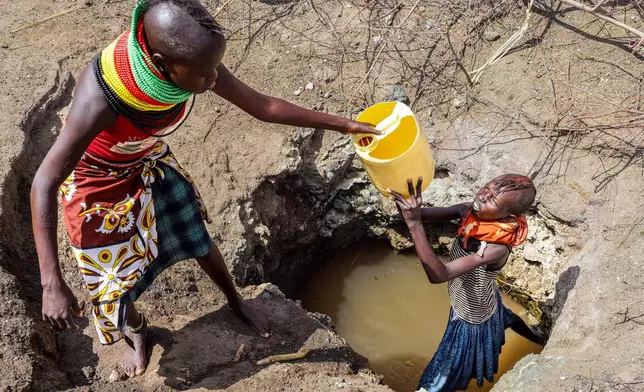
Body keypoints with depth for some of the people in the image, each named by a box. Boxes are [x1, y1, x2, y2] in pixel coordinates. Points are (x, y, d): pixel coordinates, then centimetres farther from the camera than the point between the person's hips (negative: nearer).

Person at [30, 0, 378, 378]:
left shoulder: (188, 60, -28)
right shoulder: (100, 100, -43)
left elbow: (262, 105, -15)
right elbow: (45, 184, -34)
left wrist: (345, 125, -11)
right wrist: (52, 284, -37)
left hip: (151, 163, 4)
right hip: (97, 181, -4)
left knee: (199, 242, 18)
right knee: (116, 279, 11)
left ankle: (236, 301, 48)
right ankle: (135, 328, 48)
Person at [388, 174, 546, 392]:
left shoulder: (497, 248, -43)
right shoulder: (469, 211, -24)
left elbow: (438, 274, -51)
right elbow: (435, 214, -36)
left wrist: (414, 223, -60)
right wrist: (409, 209, -59)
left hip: (472, 317, -8)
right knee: (505, 317, 40)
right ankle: (536, 339, 72)